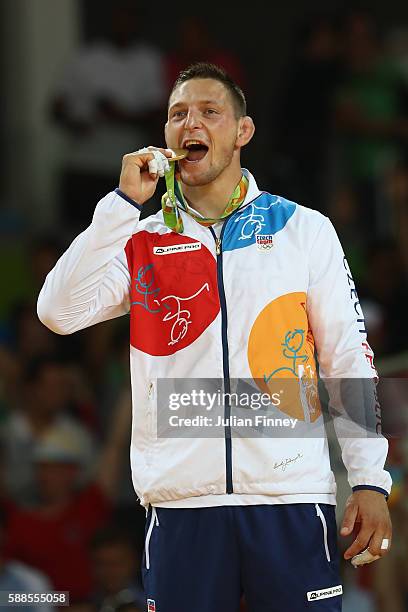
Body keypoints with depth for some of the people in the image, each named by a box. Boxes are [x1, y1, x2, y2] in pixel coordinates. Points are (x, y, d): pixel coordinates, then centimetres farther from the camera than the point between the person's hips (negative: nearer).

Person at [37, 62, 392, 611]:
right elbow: (59, 312, -4)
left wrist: (370, 480, -1)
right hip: (180, 501, 1)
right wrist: (124, 202, -5)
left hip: (290, 493, -1)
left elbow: (347, 357, 8)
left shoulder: (304, 229, 9)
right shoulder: (143, 239, 12)